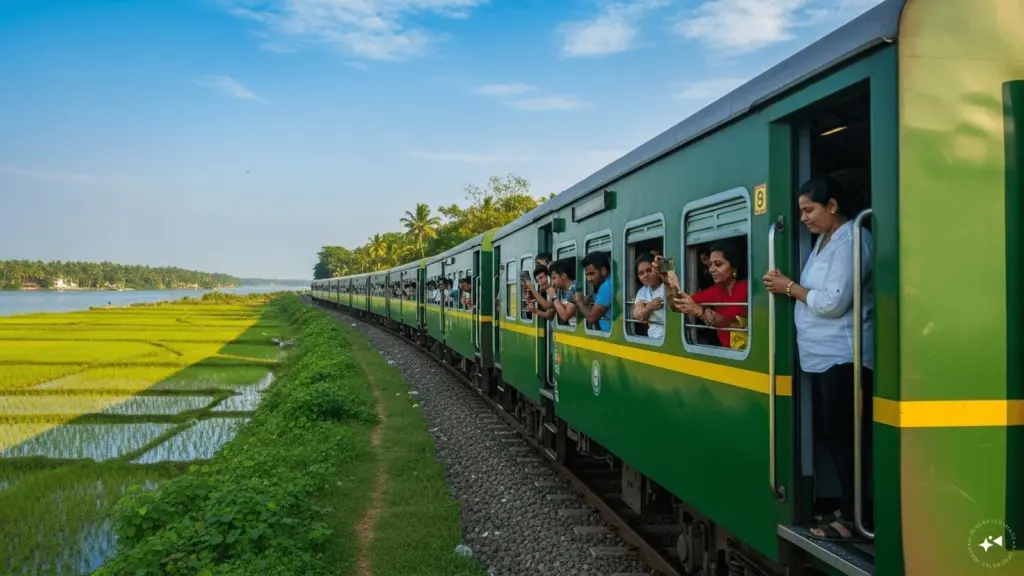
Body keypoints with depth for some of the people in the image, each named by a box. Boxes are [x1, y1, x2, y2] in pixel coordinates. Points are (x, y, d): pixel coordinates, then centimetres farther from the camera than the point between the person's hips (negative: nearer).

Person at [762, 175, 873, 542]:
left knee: (846, 437, -3)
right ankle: (850, 509, 26)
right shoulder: (824, 240, 16)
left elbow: (832, 303, -21)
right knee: (829, 434, 15)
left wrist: (790, 287, -12)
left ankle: (852, 517, 8)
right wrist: (786, 288, -1)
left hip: (843, 358, -10)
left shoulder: (850, 241, -14)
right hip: (822, 357, 10)